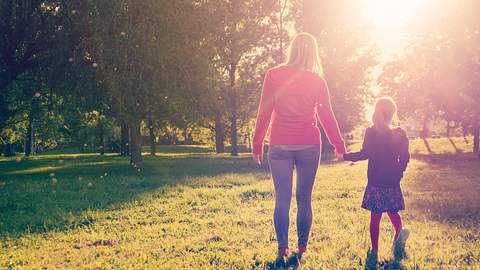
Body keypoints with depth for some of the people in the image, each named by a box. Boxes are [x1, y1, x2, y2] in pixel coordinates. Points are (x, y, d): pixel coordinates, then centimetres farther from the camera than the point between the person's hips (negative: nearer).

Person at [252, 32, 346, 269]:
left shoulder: (273, 75, -2)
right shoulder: (316, 80, 0)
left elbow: (264, 113, -1)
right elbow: (327, 116, 4)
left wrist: (257, 143, 7)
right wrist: (338, 144, 15)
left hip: (280, 146, 0)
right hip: (309, 145, 1)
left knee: (282, 200, 1)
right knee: (304, 199, 8)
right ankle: (300, 251, 12)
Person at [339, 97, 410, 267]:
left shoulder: (371, 132, -9)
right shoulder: (399, 135, 3)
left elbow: (365, 154, -14)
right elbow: (405, 157, 3)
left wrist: (345, 156, -5)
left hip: (376, 183, -3)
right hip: (393, 183, 3)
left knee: (375, 217, 3)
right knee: (393, 213, 17)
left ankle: (374, 252, 5)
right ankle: (399, 233, -13)